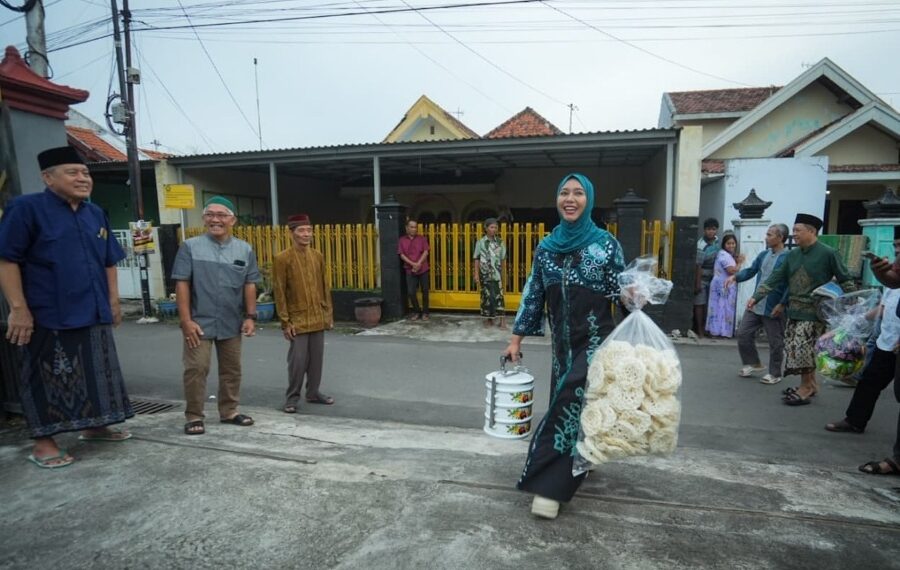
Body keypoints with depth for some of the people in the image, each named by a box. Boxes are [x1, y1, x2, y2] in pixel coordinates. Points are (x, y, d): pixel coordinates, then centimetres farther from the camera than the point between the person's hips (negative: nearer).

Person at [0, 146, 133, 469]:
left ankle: (94, 426, 30)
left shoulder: (96, 214, 11)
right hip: (48, 316, -6)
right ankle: (43, 443, 16)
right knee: (48, 379, 3)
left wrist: (113, 300, 13)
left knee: (97, 374, 15)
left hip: (94, 313, 7)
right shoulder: (26, 208, -8)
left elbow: (108, 262, 17)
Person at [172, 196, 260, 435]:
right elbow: (182, 284, -6)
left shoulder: (244, 249, 4)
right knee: (196, 369, 1)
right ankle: (194, 416, 15)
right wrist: (186, 320, -11)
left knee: (232, 369, 12)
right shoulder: (190, 247, -4)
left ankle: (229, 411, 27)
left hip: (232, 323, 3)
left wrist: (250, 316, 1)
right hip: (200, 322, -3)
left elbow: (250, 285, 5)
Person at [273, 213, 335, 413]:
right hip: (298, 320, -5)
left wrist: (329, 314, 8)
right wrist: (285, 322, -11)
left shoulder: (318, 256, 7)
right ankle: (292, 398, 15)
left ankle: (313, 392, 27)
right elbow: (280, 293, -9)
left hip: (318, 319, 5)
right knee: (298, 360, -1)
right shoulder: (283, 258, -8)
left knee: (317, 358, 12)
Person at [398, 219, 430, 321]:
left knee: (425, 291, 4)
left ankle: (425, 312, 17)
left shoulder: (422, 239, 4)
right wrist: (413, 264, -15)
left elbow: (425, 252, -4)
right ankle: (416, 311, 18)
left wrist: (418, 264, -17)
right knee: (411, 292, -2)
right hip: (410, 270, 0)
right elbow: (402, 255, -3)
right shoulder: (402, 240, 4)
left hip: (423, 269, 0)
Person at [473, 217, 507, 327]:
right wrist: (476, 274, -7)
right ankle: (488, 318, 16)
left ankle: (501, 320, -2)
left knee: (499, 295, -3)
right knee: (487, 296, 4)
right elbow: (477, 259, -2)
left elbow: (502, 259, 10)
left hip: (497, 273, 2)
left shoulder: (500, 242, 5)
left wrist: (502, 273, 11)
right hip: (485, 274, -2)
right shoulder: (480, 242, -2)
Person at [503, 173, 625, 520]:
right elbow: (533, 295, 7)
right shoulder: (546, 247, 5)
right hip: (563, 344, 4)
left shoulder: (606, 244, -6)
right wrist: (516, 339, 6)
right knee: (570, 407, 13)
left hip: (595, 342, -4)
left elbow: (621, 292, -3)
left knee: (570, 407, -9)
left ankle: (550, 487, 0)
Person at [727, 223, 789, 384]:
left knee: (775, 342, 6)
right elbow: (751, 270, 15)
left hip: (774, 308, -7)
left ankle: (775, 374, 22)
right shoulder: (763, 254, 8)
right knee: (743, 333, 11)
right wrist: (736, 276, -4)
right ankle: (753, 363, 30)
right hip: (755, 305, 7)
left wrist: (782, 304, -22)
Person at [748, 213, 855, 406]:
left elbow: (845, 281, -4)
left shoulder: (827, 253, -8)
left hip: (813, 312, -6)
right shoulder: (792, 255, 8)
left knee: (802, 348, -10)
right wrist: (756, 296, 1)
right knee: (794, 349, 9)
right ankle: (811, 384, 25)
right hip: (794, 311, 6)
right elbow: (776, 278, 8)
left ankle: (806, 388, 6)